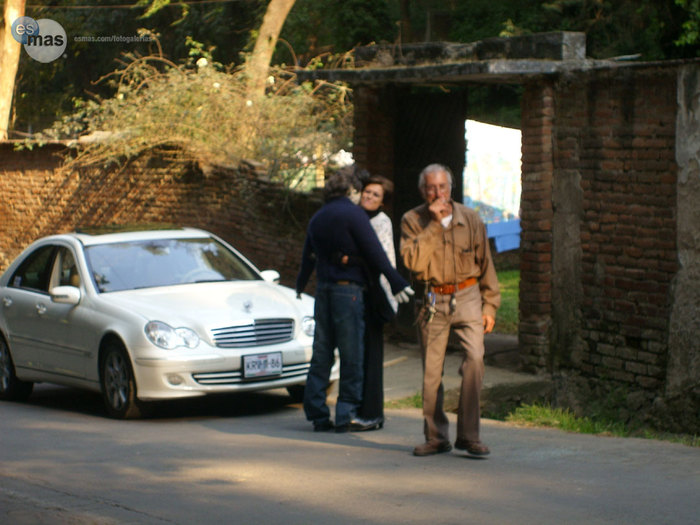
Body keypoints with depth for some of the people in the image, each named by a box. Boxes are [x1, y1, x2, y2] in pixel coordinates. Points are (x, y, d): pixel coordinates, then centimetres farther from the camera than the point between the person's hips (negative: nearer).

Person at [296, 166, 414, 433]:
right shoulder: (353, 214, -8)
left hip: (324, 288, 7)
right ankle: (345, 414, -3)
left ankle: (317, 413, 9)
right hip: (348, 288, -7)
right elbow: (375, 253, -12)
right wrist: (397, 283, -9)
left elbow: (308, 257, 26)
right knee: (351, 355, -2)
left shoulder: (317, 218, 15)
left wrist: (301, 285, 42)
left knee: (321, 353, 10)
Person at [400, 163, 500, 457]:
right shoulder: (412, 221, -1)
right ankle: (436, 437, 17)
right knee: (431, 371, 3)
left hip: (467, 297, 0)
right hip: (432, 302, 0)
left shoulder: (469, 218, 3)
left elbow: (485, 264, 10)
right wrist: (434, 224, -19)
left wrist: (490, 305, 7)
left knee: (474, 358, -18)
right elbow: (413, 262, -17)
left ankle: (469, 435, -13)